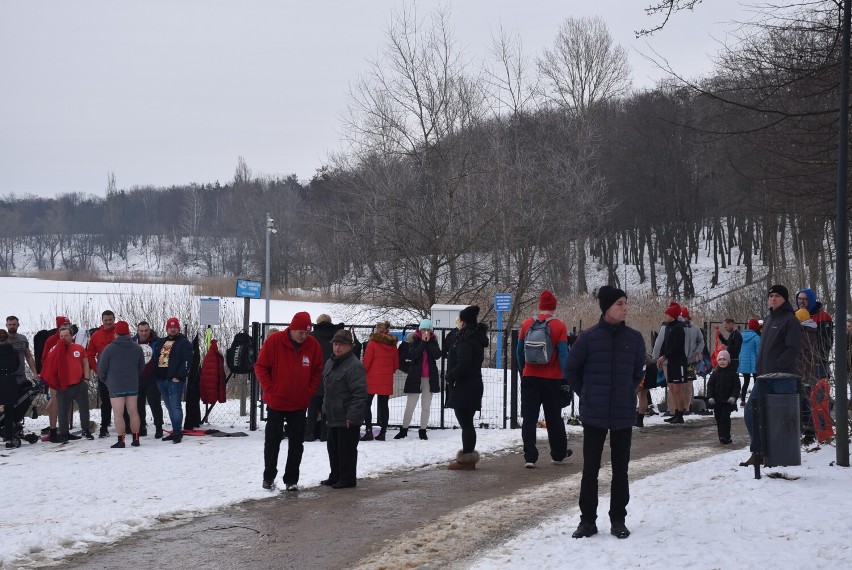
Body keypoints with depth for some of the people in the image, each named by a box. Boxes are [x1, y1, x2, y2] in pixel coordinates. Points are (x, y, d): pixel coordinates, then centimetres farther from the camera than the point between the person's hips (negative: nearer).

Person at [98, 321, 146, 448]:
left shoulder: (109, 348, -9)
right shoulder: (137, 348, 5)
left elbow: (102, 367, -3)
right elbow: (142, 367, 13)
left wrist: (105, 380, 14)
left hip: (115, 386, -4)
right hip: (133, 385, 4)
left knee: (118, 414, -3)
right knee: (133, 412, 10)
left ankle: (121, 440, -6)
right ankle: (136, 439, 13)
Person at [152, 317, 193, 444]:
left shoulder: (184, 343, -2)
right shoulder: (160, 342, 18)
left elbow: (187, 361, -10)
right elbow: (154, 359, 25)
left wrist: (179, 376, -15)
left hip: (175, 380, -7)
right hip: (161, 379, 7)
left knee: (175, 406, -10)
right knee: (169, 407, 11)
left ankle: (178, 432, -7)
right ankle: (175, 431, 18)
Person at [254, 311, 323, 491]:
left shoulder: (313, 345, -4)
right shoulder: (274, 341, -12)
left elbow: (318, 371, 6)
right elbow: (260, 367, -6)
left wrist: (309, 392, -3)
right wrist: (270, 390, -10)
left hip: (300, 404, 2)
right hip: (276, 402, -2)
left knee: (297, 443, 5)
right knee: (272, 441, 6)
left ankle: (291, 479, 13)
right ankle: (269, 476, 18)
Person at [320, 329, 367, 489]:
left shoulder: (354, 366, -17)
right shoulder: (330, 363, 13)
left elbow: (360, 394, -21)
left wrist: (352, 416, -22)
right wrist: (325, 408, 21)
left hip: (348, 420, -9)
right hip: (333, 417, 9)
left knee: (346, 450, -2)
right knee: (333, 448, 17)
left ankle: (348, 479, 7)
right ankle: (335, 477, 28)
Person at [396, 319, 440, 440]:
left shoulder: (433, 341, 6)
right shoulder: (414, 340, -1)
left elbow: (437, 355, -10)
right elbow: (412, 354, -17)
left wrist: (429, 342, -12)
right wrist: (423, 342, -15)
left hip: (430, 378, 2)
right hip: (415, 376, -2)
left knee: (426, 406, 7)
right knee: (410, 406, 0)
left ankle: (423, 430, 14)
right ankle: (404, 429, 9)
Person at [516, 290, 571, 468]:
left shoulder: (527, 324, 1)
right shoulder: (559, 326, -7)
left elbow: (519, 352, 7)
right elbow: (563, 354, -10)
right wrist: (565, 378, -6)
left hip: (530, 378, 1)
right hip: (552, 379, -1)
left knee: (529, 418, 2)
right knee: (554, 418, 12)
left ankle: (529, 457, -5)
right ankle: (558, 455, 22)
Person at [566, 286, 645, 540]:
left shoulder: (634, 338, 1)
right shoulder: (588, 337, -6)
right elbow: (571, 369, 7)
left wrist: (627, 394, 13)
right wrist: (586, 395, 8)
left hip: (624, 415, 2)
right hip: (594, 415, -2)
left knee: (620, 468, 7)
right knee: (590, 467, 3)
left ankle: (618, 520, 16)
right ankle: (587, 520, 12)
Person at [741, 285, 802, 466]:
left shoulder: (790, 320, -8)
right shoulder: (769, 320, 18)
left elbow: (794, 349, -16)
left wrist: (777, 366, -18)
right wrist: (760, 368, 12)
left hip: (784, 377, -8)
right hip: (765, 376, 8)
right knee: (750, 411, 3)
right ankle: (757, 452, 9)